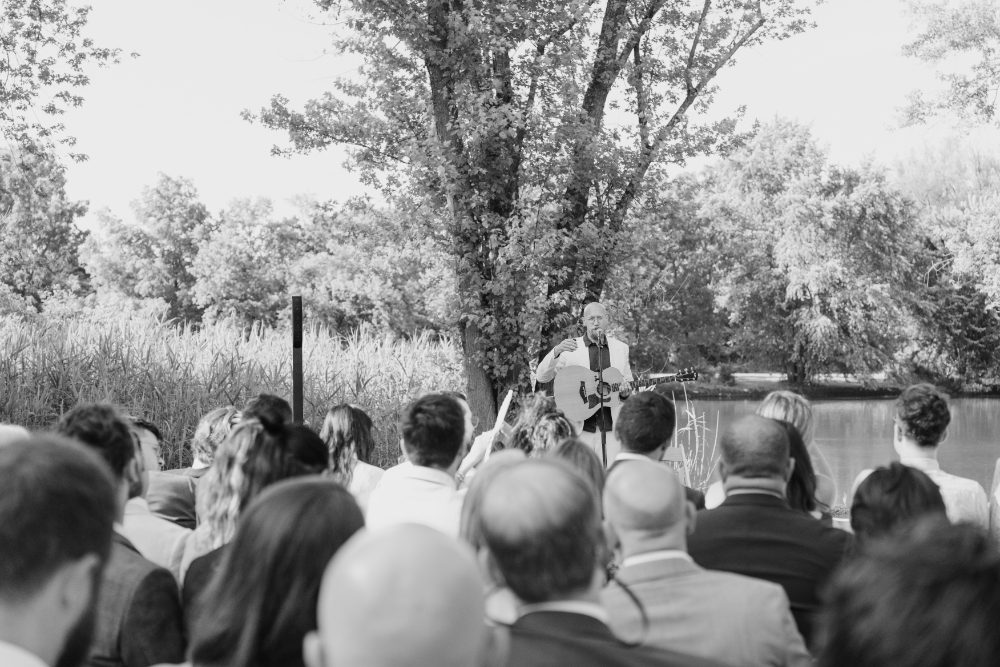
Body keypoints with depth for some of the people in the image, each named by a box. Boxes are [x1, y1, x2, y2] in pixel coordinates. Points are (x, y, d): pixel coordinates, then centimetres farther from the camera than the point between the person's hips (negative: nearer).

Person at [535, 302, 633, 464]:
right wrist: (556, 351, -20)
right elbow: (541, 377, -3)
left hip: (611, 426, 2)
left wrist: (625, 392, -3)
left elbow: (628, 383, 21)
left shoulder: (621, 348, 13)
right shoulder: (570, 347, 4)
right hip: (580, 428, -2)